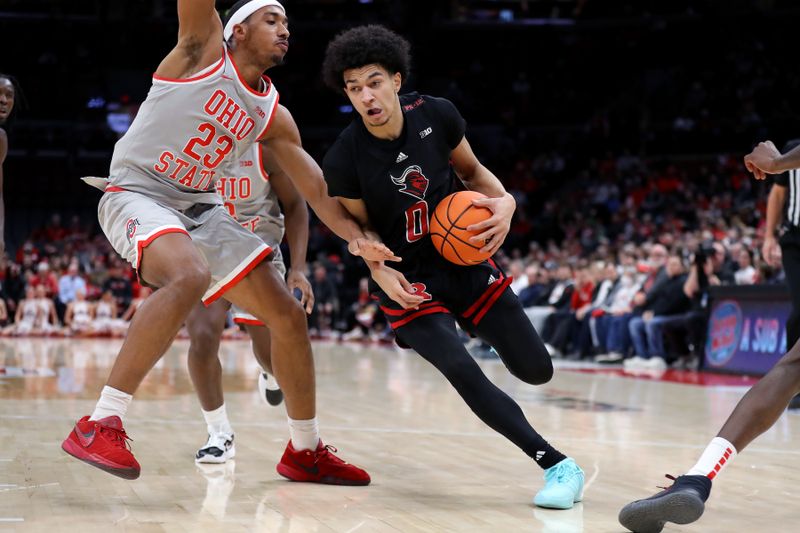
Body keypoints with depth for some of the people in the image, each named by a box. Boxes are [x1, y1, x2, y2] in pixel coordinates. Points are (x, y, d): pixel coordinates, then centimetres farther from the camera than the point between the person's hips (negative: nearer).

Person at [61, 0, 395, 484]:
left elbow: (318, 191, 8)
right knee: (191, 276, -38)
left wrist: (356, 237, -7)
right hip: (136, 195, -7)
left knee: (288, 315, 3)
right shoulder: (204, 47, -6)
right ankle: (100, 426, -36)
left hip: (202, 209, 8)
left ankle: (305, 451, 22)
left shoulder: (273, 116, 8)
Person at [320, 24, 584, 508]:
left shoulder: (436, 114, -12)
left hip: (465, 260, 3)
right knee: (463, 373, -25)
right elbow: (360, 228, -1)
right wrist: (381, 273, -20)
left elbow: (471, 170, 6)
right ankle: (559, 464, -15)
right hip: (408, 280, -3)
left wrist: (504, 201, -14)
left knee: (536, 371, 5)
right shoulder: (344, 160, -18)